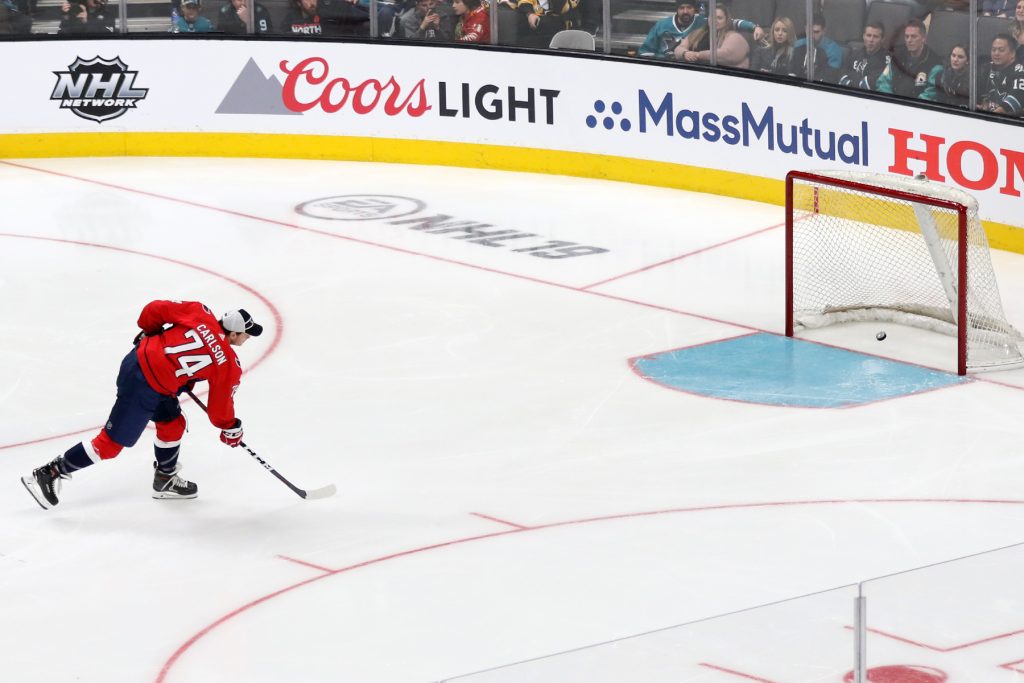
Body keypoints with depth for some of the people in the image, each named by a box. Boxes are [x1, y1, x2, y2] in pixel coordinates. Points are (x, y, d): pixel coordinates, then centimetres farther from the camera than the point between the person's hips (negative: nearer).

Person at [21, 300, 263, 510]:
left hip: (138, 358, 8)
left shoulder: (199, 313, 0)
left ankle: (166, 480, 40)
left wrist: (150, 335, 22)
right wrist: (231, 429, 22)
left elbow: (154, 310, 2)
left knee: (173, 423, 24)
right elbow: (220, 406, 3)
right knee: (112, 442, 4)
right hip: (145, 387, -8)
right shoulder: (229, 366, -9)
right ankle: (48, 474, 9)